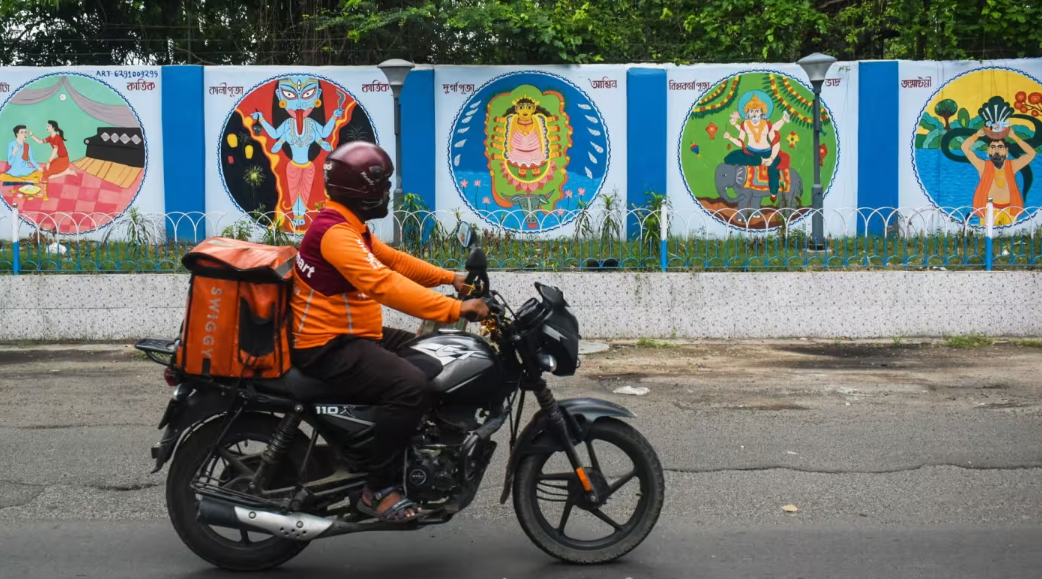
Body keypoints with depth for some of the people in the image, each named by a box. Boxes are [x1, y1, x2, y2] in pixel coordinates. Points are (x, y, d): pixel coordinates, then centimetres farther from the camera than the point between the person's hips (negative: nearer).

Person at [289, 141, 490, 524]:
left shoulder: (349, 227, 13)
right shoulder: (334, 233, -22)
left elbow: (394, 261, 20)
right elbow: (385, 285, -33)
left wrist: (450, 278, 10)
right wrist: (455, 310, -35)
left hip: (351, 336, 11)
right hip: (328, 347, -11)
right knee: (410, 385, -29)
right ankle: (378, 490, -20)